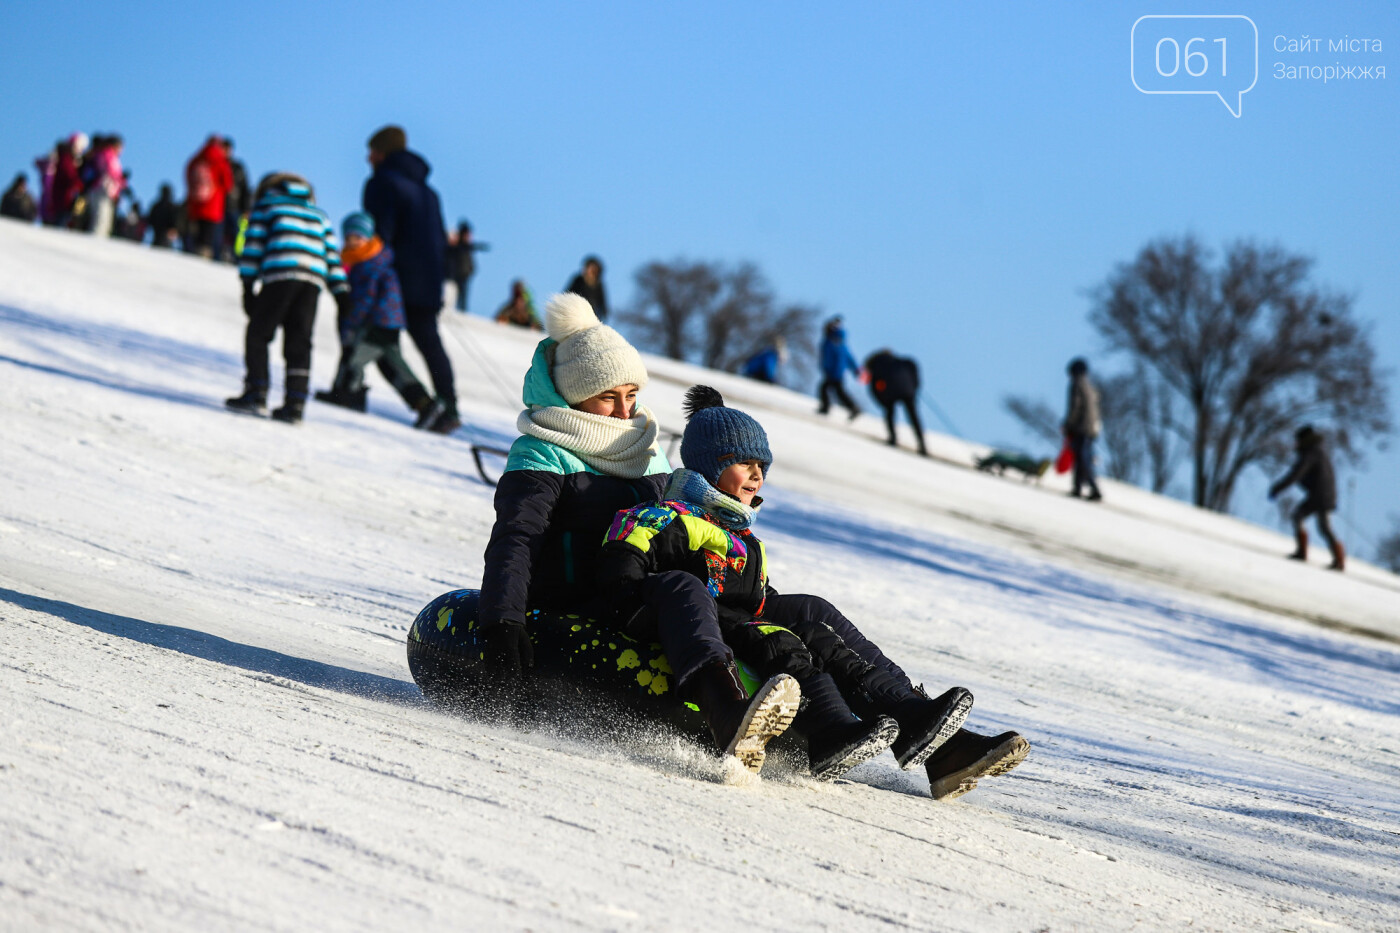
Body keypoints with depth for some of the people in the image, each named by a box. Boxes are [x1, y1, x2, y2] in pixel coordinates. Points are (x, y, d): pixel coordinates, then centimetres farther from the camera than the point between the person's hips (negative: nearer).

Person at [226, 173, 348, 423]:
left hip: (280, 272, -4)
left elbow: (254, 243, 9)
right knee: (299, 341, 6)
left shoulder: (267, 201, 19)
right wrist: (341, 291, 19)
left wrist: (248, 284, 6)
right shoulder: (319, 214, 30)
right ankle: (295, 403, -2)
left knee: (258, 333, 4)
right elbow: (332, 253, 23)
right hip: (314, 279, 4)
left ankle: (256, 394, -5)